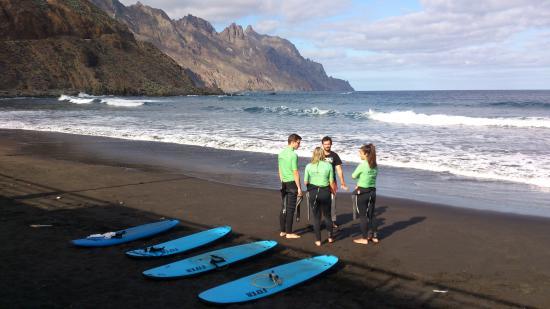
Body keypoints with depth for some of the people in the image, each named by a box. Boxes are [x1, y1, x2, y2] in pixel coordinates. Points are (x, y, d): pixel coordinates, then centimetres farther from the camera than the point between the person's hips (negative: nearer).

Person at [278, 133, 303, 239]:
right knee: (290, 209, -2)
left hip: (284, 183, 8)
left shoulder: (281, 153, 10)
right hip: (292, 183, -8)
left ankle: (283, 231, 19)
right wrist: (299, 187, -12)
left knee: (284, 208, 13)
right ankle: (289, 233, 4)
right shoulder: (293, 155, -15)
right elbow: (295, 173, -16)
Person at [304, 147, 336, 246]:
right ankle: (330, 237, 27)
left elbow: (305, 182, -2)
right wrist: (333, 191, 14)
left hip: (313, 193, 0)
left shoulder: (309, 166, -4)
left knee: (316, 217, 9)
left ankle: (318, 240, 13)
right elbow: (331, 182, -3)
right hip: (325, 192, 0)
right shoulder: (328, 165, -6)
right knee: (327, 215, 18)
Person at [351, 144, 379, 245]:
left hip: (362, 192, -7)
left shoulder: (362, 165, -17)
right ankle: (374, 236, 23)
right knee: (371, 214, 16)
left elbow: (353, 176, -5)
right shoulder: (375, 165, 4)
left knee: (363, 216, 4)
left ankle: (364, 238, 10)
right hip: (372, 191, 7)